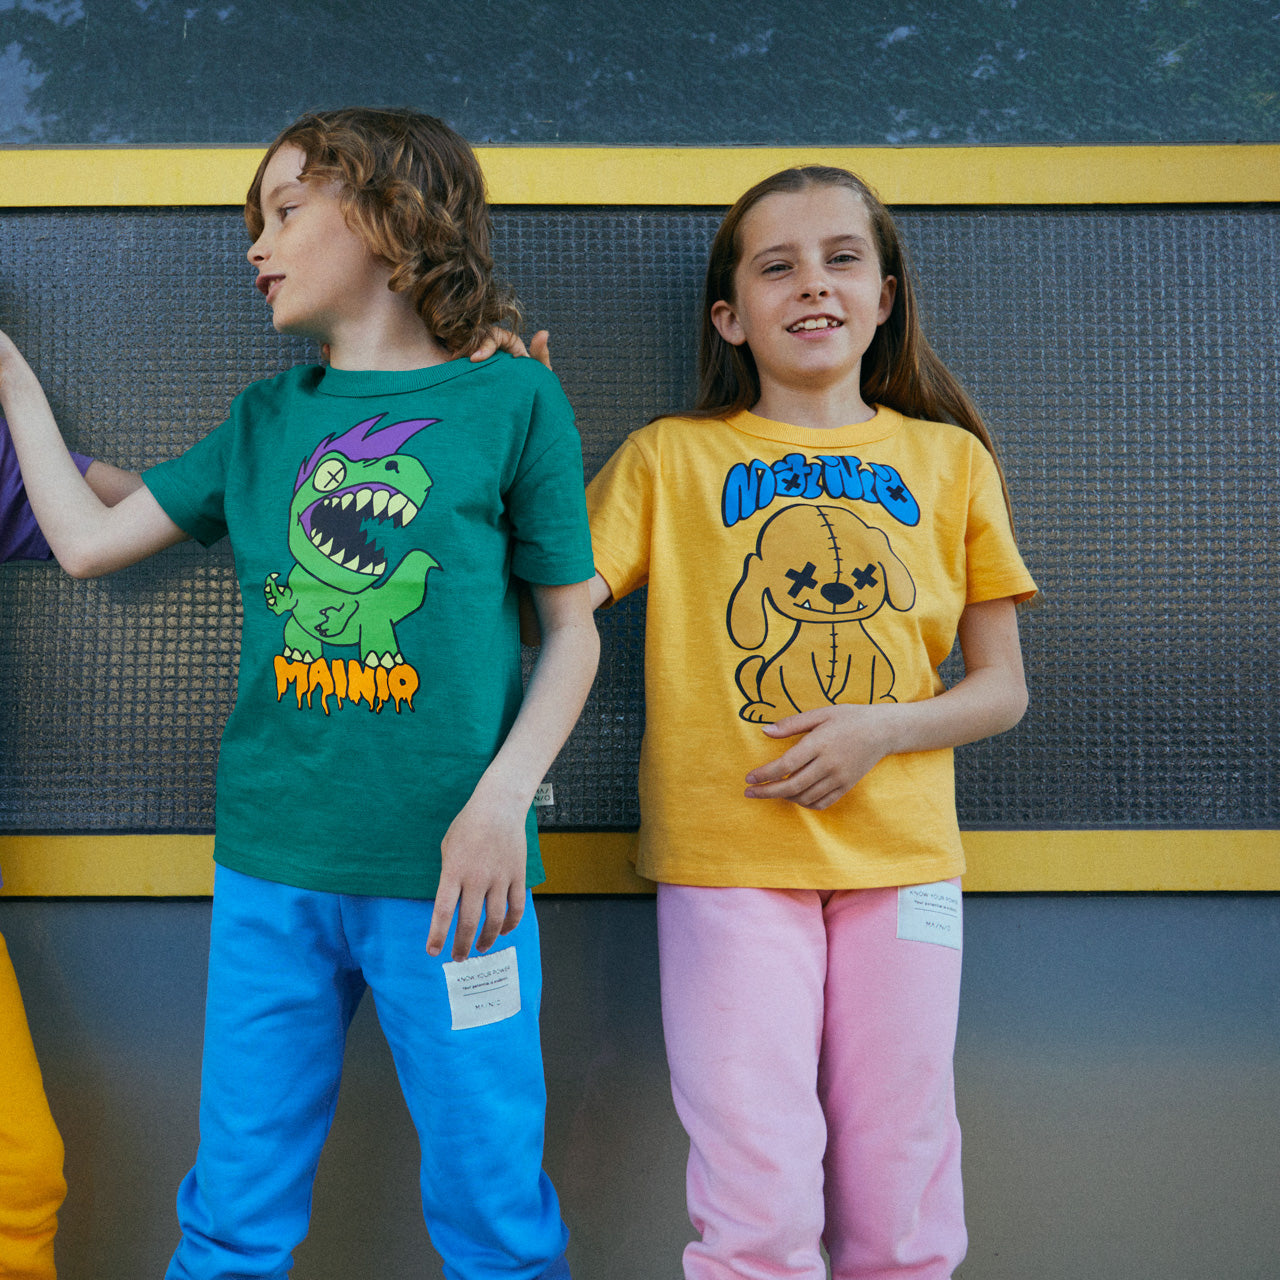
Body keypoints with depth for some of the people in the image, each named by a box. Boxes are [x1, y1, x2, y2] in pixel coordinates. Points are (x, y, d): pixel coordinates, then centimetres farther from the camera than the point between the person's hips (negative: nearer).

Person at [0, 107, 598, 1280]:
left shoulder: (512, 397, -3)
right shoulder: (268, 418, 11)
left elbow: (572, 629, -2)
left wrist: (501, 802, -14)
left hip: (445, 873, -4)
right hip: (271, 869, 4)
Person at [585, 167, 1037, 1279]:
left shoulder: (950, 461, 10)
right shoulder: (671, 458, 7)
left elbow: (1002, 686, 9)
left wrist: (882, 729, -9)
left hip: (902, 854, 2)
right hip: (727, 854, -1)